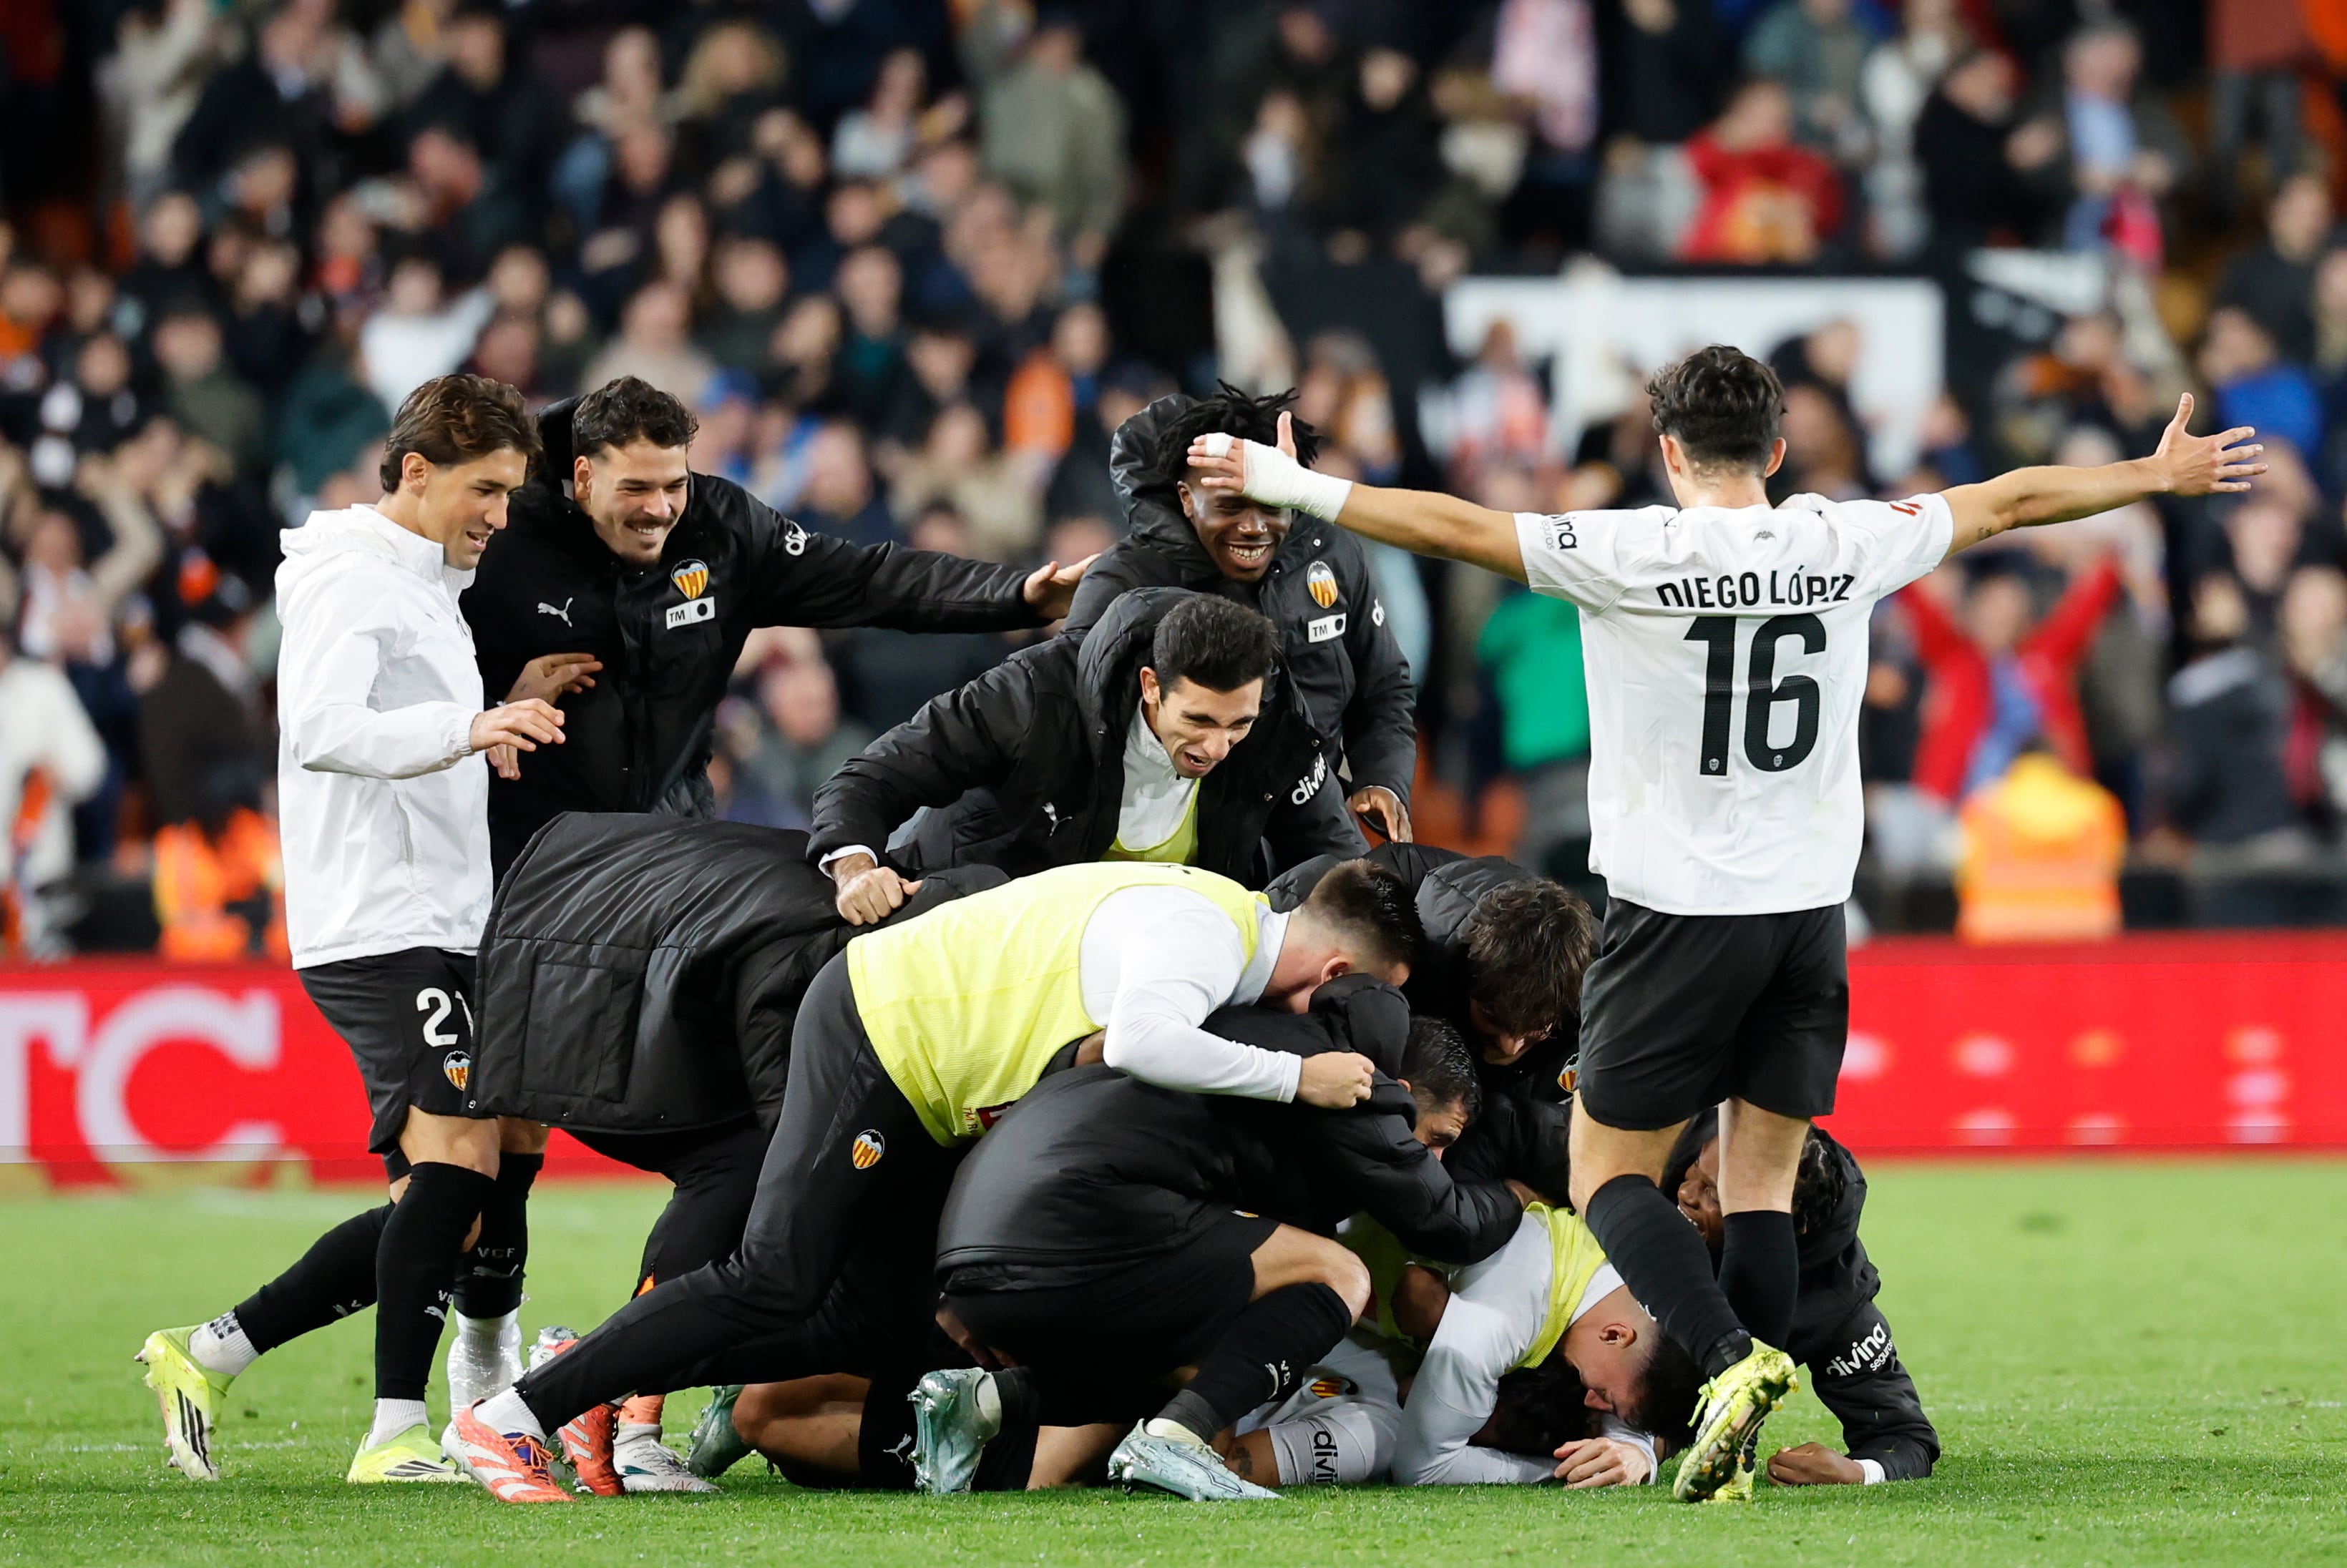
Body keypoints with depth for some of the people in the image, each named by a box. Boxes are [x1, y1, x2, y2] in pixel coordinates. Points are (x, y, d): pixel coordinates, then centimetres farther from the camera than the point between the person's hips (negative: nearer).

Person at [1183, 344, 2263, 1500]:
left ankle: (1729, 1358, -19)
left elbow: (1456, 528, -10)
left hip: (1678, 914, -4)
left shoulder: (1631, 556, -10)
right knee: (1763, 1185, 10)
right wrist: (2161, 476, 28)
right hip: (1810, 912, 4)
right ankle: (1735, 1448, 1)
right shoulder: (1845, 545, 2)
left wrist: (1294, 486, -1)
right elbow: (2007, 503, 15)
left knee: (1609, 1174, 5)